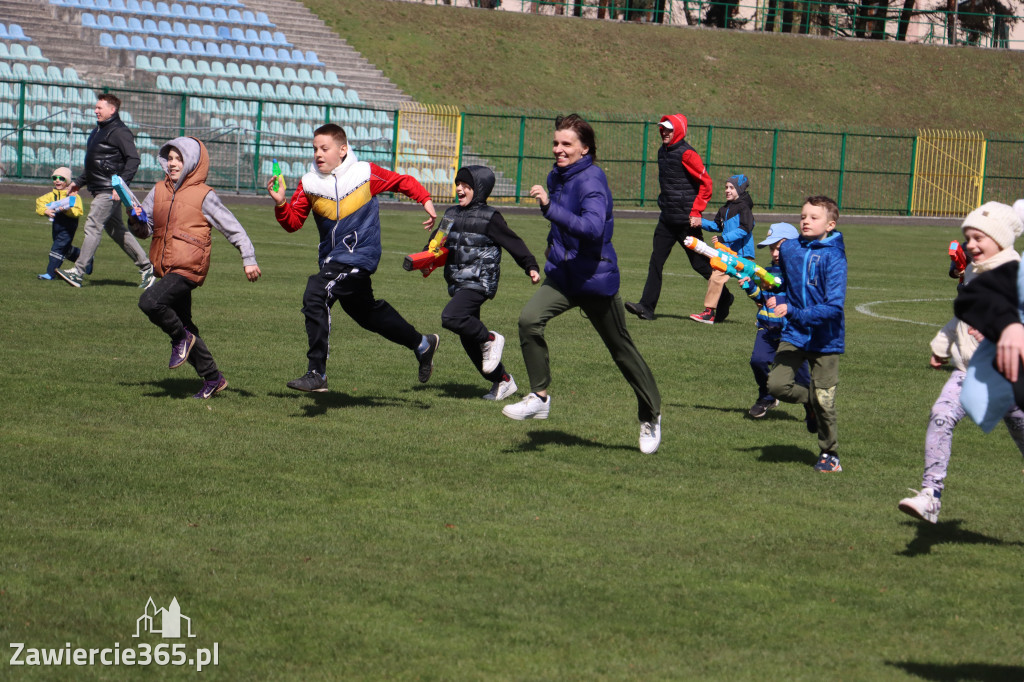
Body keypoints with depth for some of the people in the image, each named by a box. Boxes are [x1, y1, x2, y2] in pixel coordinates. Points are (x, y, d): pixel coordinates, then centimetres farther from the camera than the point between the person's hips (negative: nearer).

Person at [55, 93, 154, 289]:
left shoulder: (119, 132, -11)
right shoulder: (98, 131, 19)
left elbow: (133, 159, -19)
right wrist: (79, 183, 26)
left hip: (110, 190, -10)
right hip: (100, 190, 10)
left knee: (93, 227, -13)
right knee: (116, 230, 14)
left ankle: (78, 272, -15)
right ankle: (145, 267, 20)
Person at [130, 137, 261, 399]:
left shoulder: (204, 196, -4)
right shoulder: (159, 192, 13)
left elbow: (233, 228, -3)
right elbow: (145, 229, 14)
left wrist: (248, 259, -10)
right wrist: (136, 222, -8)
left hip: (188, 269, -7)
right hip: (165, 269, 7)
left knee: (149, 302, -28)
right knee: (185, 328, 13)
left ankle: (181, 338, -4)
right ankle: (213, 379, 25)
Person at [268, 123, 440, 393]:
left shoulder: (365, 174, -6)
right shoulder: (309, 183, 2)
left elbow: (402, 182, 8)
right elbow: (293, 222, -1)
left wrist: (426, 201, -1)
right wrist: (281, 204, -19)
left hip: (359, 255, -7)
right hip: (332, 258, 7)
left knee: (315, 296, -24)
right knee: (365, 311, 22)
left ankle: (317, 373, -22)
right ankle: (422, 344, 43)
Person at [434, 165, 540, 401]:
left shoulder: (489, 218, -7)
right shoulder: (451, 214, 14)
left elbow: (513, 243, -7)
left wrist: (531, 266, -13)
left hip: (479, 282, -8)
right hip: (458, 284, 8)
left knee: (451, 317, -29)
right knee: (468, 340, 9)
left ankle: (490, 339, -5)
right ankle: (502, 381, 19)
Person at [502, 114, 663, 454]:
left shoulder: (592, 180, -19)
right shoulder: (556, 176, 7)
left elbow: (593, 228, -37)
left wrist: (550, 207, -43)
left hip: (596, 279, -7)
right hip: (561, 275, 7)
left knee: (621, 349, 7)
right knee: (529, 319, -20)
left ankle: (651, 416, 25)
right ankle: (539, 397, -12)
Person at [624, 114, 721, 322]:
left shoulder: (686, 154, -14)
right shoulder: (663, 152, 12)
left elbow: (706, 183, -15)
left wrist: (696, 212, -18)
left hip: (686, 220, -8)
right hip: (667, 219, 8)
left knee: (699, 263, 2)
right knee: (656, 261, -2)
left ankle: (724, 298, 21)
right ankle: (647, 307, -5)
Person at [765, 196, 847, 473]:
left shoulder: (833, 257, -15)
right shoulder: (788, 249, 2)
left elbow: (834, 307, -23)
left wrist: (795, 313, -29)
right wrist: (775, 300, 9)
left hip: (824, 338, -4)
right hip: (794, 334, 4)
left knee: (823, 400, 1)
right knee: (777, 384, -13)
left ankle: (829, 453, 22)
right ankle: (810, 399, 19)